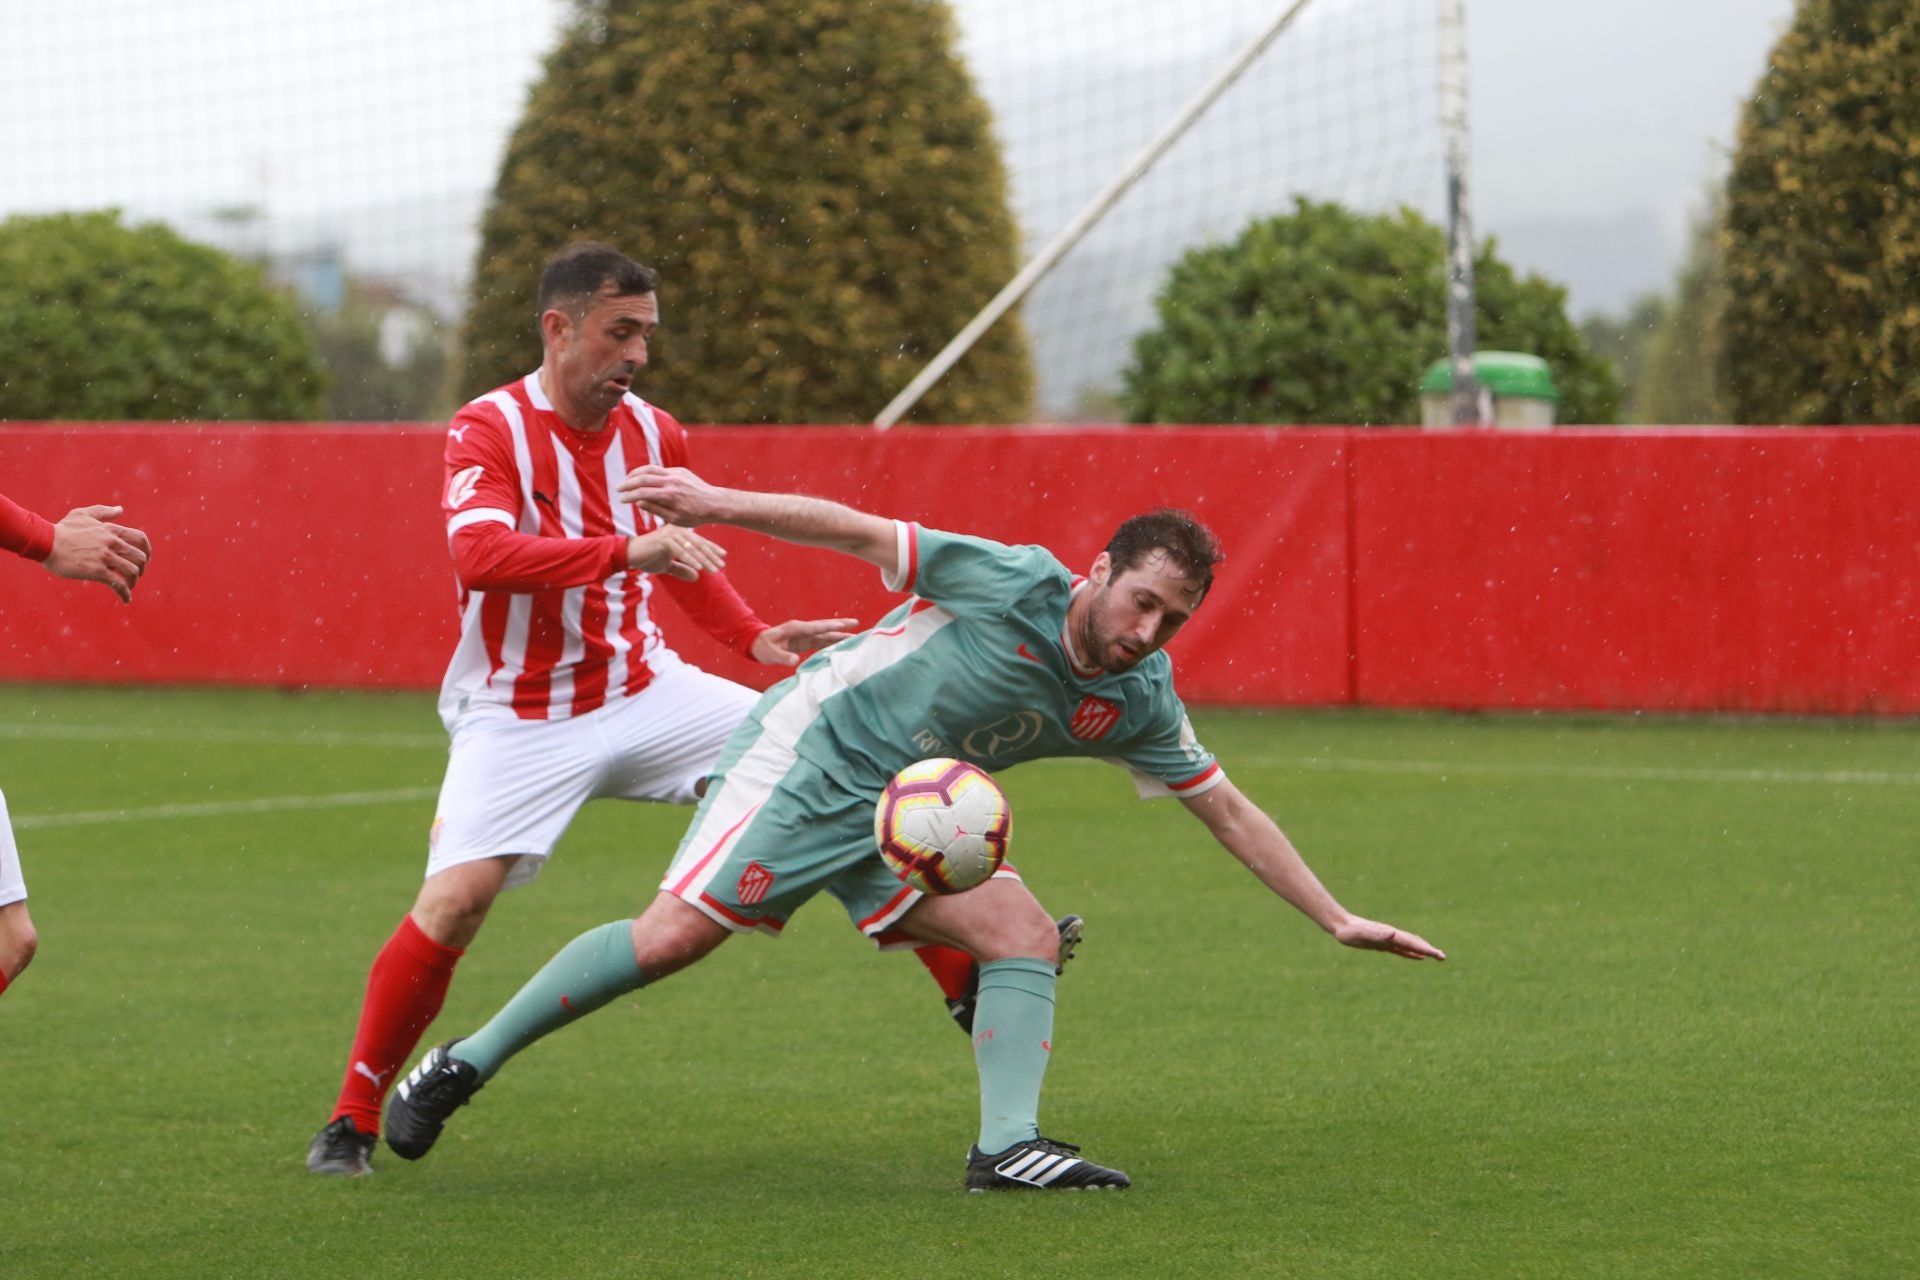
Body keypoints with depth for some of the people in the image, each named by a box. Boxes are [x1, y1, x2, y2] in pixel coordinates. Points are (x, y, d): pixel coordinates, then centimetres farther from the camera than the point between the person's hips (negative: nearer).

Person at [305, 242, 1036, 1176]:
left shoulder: (656, 435, 3)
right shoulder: (489, 429, -15)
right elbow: (479, 555, -35)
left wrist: (755, 638, 5)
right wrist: (627, 551, -44)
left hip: (646, 692, 5)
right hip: (521, 721, -5)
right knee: (454, 901, -21)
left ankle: (967, 975, 6)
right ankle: (353, 1119, -5)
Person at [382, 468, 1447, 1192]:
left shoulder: (1139, 705, -2)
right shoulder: (1011, 583, -19)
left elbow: (1229, 812, 6)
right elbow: (858, 532, -14)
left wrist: (1338, 920, 4)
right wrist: (721, 505, -20)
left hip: (902, 816, 6)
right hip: (810, 751, -6)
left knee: (1024, 936, -13)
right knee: (672, 937, -16)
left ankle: (1007, 1145, -14)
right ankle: (466, 1064, -4)